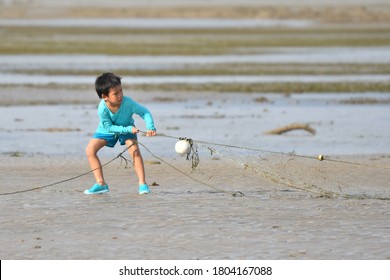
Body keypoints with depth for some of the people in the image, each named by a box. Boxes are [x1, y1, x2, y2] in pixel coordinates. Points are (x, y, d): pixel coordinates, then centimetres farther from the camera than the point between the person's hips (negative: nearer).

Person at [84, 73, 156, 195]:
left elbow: (145, 112, -24)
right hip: (107, 130, 0)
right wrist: (128, 129, -36)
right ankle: (101, 184, -4)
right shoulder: (102, 109, -36)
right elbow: (109, 127, -26)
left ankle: (142, 183, -10)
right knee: (90, 150, -13)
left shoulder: (128, 102, -34)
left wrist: (150, 127, -40)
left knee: (135, 150, -22)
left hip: (127, 127, 0)